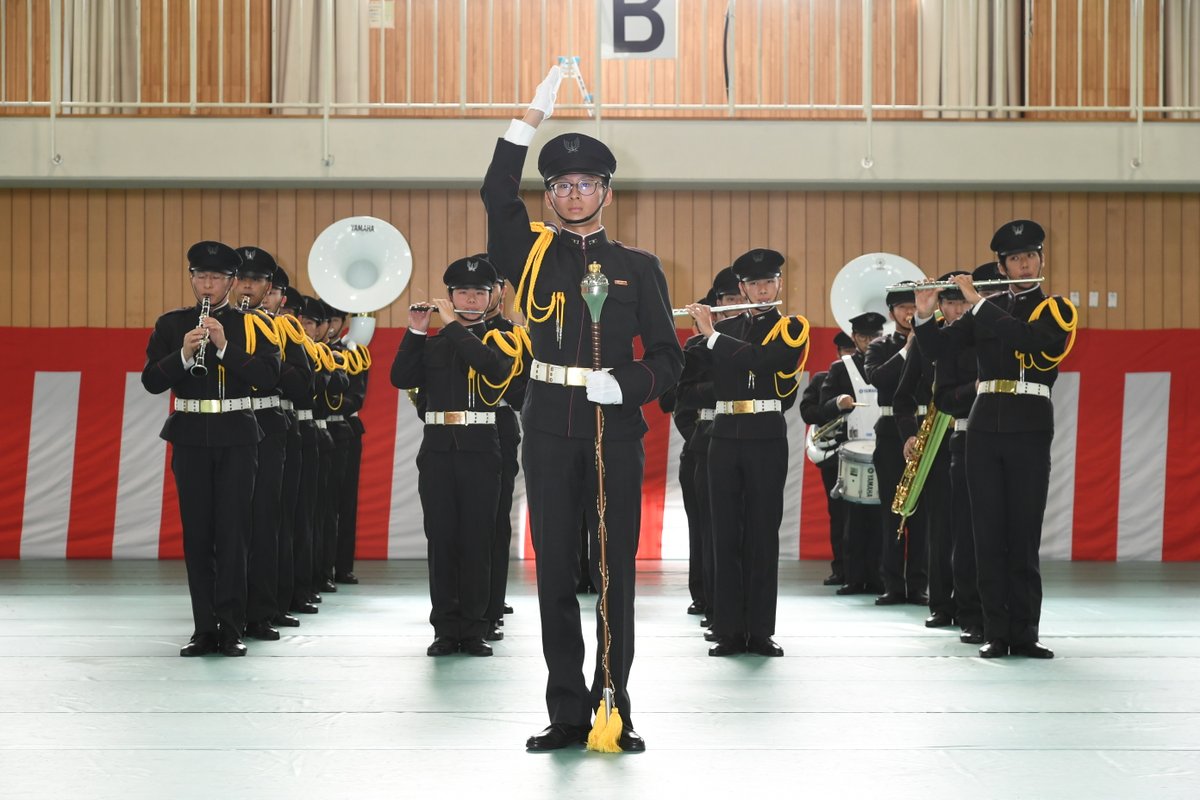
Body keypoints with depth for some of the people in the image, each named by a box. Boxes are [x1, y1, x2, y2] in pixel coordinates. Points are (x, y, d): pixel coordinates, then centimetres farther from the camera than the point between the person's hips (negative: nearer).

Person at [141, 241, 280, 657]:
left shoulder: (249, 323, 4)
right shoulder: (171, 324, 8)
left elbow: (269, 374, -8)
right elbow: (151, 381, 0)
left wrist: (224, 346, -18)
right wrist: (183, 354, -17)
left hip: (236, 436, -1)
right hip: (190, 436, 2)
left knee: (232, 532, -5)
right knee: (196, 533, 2)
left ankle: (231, 628, 0)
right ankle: (204, 629, 7)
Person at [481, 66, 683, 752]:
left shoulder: (638, 268, 9)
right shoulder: (535, 254, 10)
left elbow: (668, 357, 5)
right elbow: (498, 194, -7)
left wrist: (625, 385, -14)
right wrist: (534, 114, -11)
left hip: (616, 431, -1)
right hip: (550, 431, 1)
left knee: (616, 571, 1)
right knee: (556, 571, 2)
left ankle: (614, 708, 8)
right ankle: (568, 714, 7)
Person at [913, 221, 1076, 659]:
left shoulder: (1057, 310, 2)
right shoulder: (986, 310, 13)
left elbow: (1029, 338, -19)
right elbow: (938, 348, 10)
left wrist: (979, 302, -18)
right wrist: (924, 314, -9)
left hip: (1029, 429, -3)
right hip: (984, 426, 3)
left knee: (1024, 535, -3)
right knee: (989, 534, 1)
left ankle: (1025, 633, 1)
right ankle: (996, 632, 4)